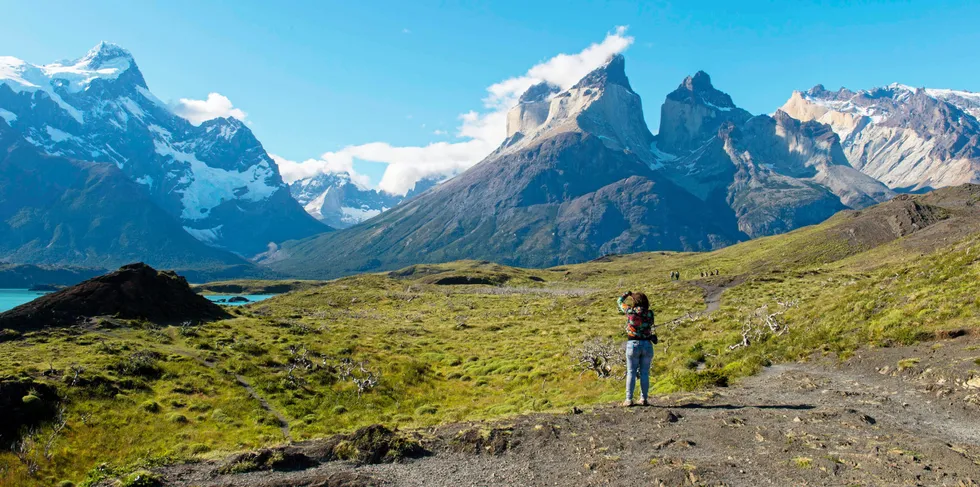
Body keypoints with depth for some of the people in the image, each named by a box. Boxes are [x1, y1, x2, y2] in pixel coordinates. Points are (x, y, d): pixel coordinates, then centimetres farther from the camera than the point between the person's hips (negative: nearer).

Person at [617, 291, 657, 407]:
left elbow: (619, 301, 8)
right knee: (644, 373, 9)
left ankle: (629, 399, 1)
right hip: (647, 345, 2)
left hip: (633, 345, -2)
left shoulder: (630, 311, -7)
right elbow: (651, 325, 8)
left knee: (631, 372, 4)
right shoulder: (650, 313, -3)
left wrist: (627, 294, 24)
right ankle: (644, 399, 11)